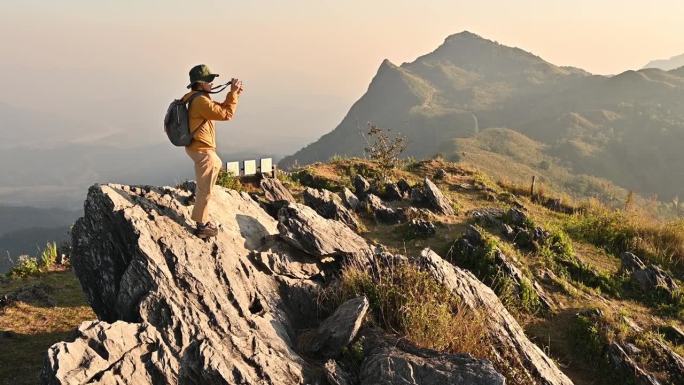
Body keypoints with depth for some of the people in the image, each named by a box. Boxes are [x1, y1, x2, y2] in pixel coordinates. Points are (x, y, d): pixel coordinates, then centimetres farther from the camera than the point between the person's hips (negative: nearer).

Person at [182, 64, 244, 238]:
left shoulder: (196, 98, 9)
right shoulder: (201, 101, -22)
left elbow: (220, 108, 13)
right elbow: (226, 114, -21)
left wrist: (234, 94, 1)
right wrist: (233, 93, -15)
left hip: (196, 146, 10)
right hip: (202, 150, -10)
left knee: (216, 164, 34)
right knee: (206, 190, -1)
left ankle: (199, 194, 43)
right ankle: (202, 226, 8)